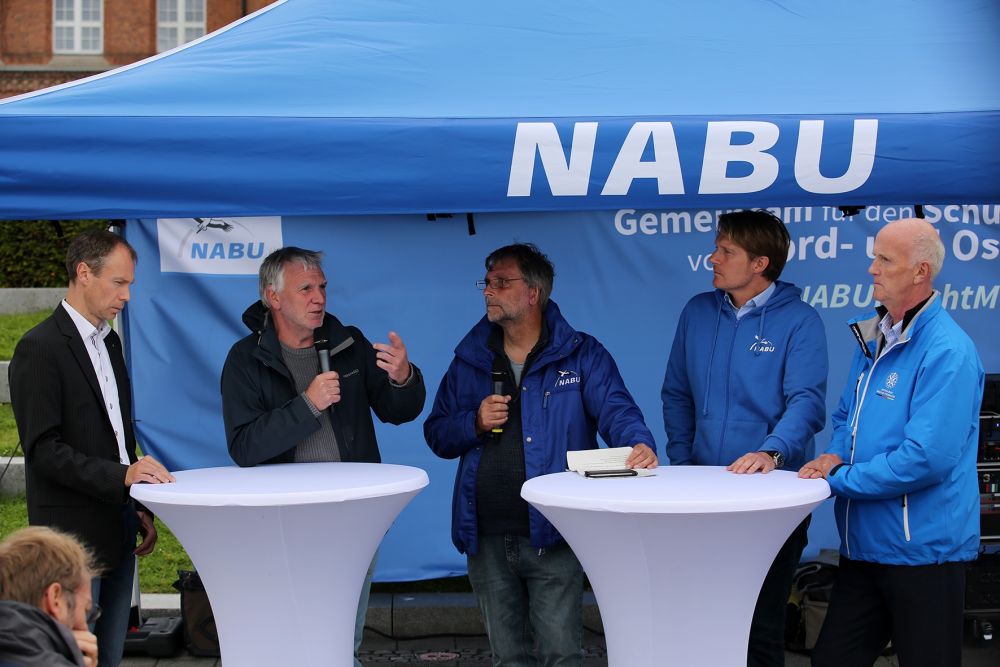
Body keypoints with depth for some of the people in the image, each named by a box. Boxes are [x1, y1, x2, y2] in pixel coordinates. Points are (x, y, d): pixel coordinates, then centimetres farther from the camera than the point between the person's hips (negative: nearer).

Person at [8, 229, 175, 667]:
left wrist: (141, 508, 16)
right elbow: (43, 450, -18)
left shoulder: (109, 342, 16)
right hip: (75, 537, -8)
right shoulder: (40, 349, -11)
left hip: (118, 532, 8)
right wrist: (122, 475, -26)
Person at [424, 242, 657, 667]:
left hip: (551, 536, -4)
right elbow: (436, 434, 13)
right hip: (487, 538, 4)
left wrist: (639, 446, -33)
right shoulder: (469, 361, 11)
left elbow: (616, 410, -12)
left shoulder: (581, 356, 0)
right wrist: (475, 422, -8)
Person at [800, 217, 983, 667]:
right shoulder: (873, 336, 11)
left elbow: (927, 458, -25)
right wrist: (835, 456, 0)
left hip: (922, 550, -8)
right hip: (864, 545, 8)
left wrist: (839, 479, -15)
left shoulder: (946, 351, -18)